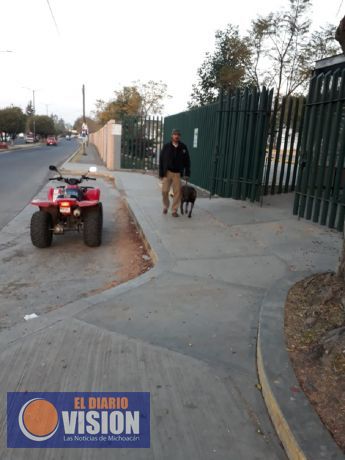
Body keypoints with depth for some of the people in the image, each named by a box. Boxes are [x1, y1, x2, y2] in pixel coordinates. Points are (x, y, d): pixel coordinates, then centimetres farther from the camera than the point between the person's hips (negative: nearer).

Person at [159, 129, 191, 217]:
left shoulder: (183, 147, 2)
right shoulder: (166, 146, -1)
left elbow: (187, 161, 5)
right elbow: (161, 160, 0)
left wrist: (187, 173, -2)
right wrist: (161, 173, -6)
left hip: (177, 173, 1)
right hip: (167, 172, 0)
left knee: (177, 192, -2)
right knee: (165, 191, -1)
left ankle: (174, 210, 10)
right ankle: (165, 206, 24)